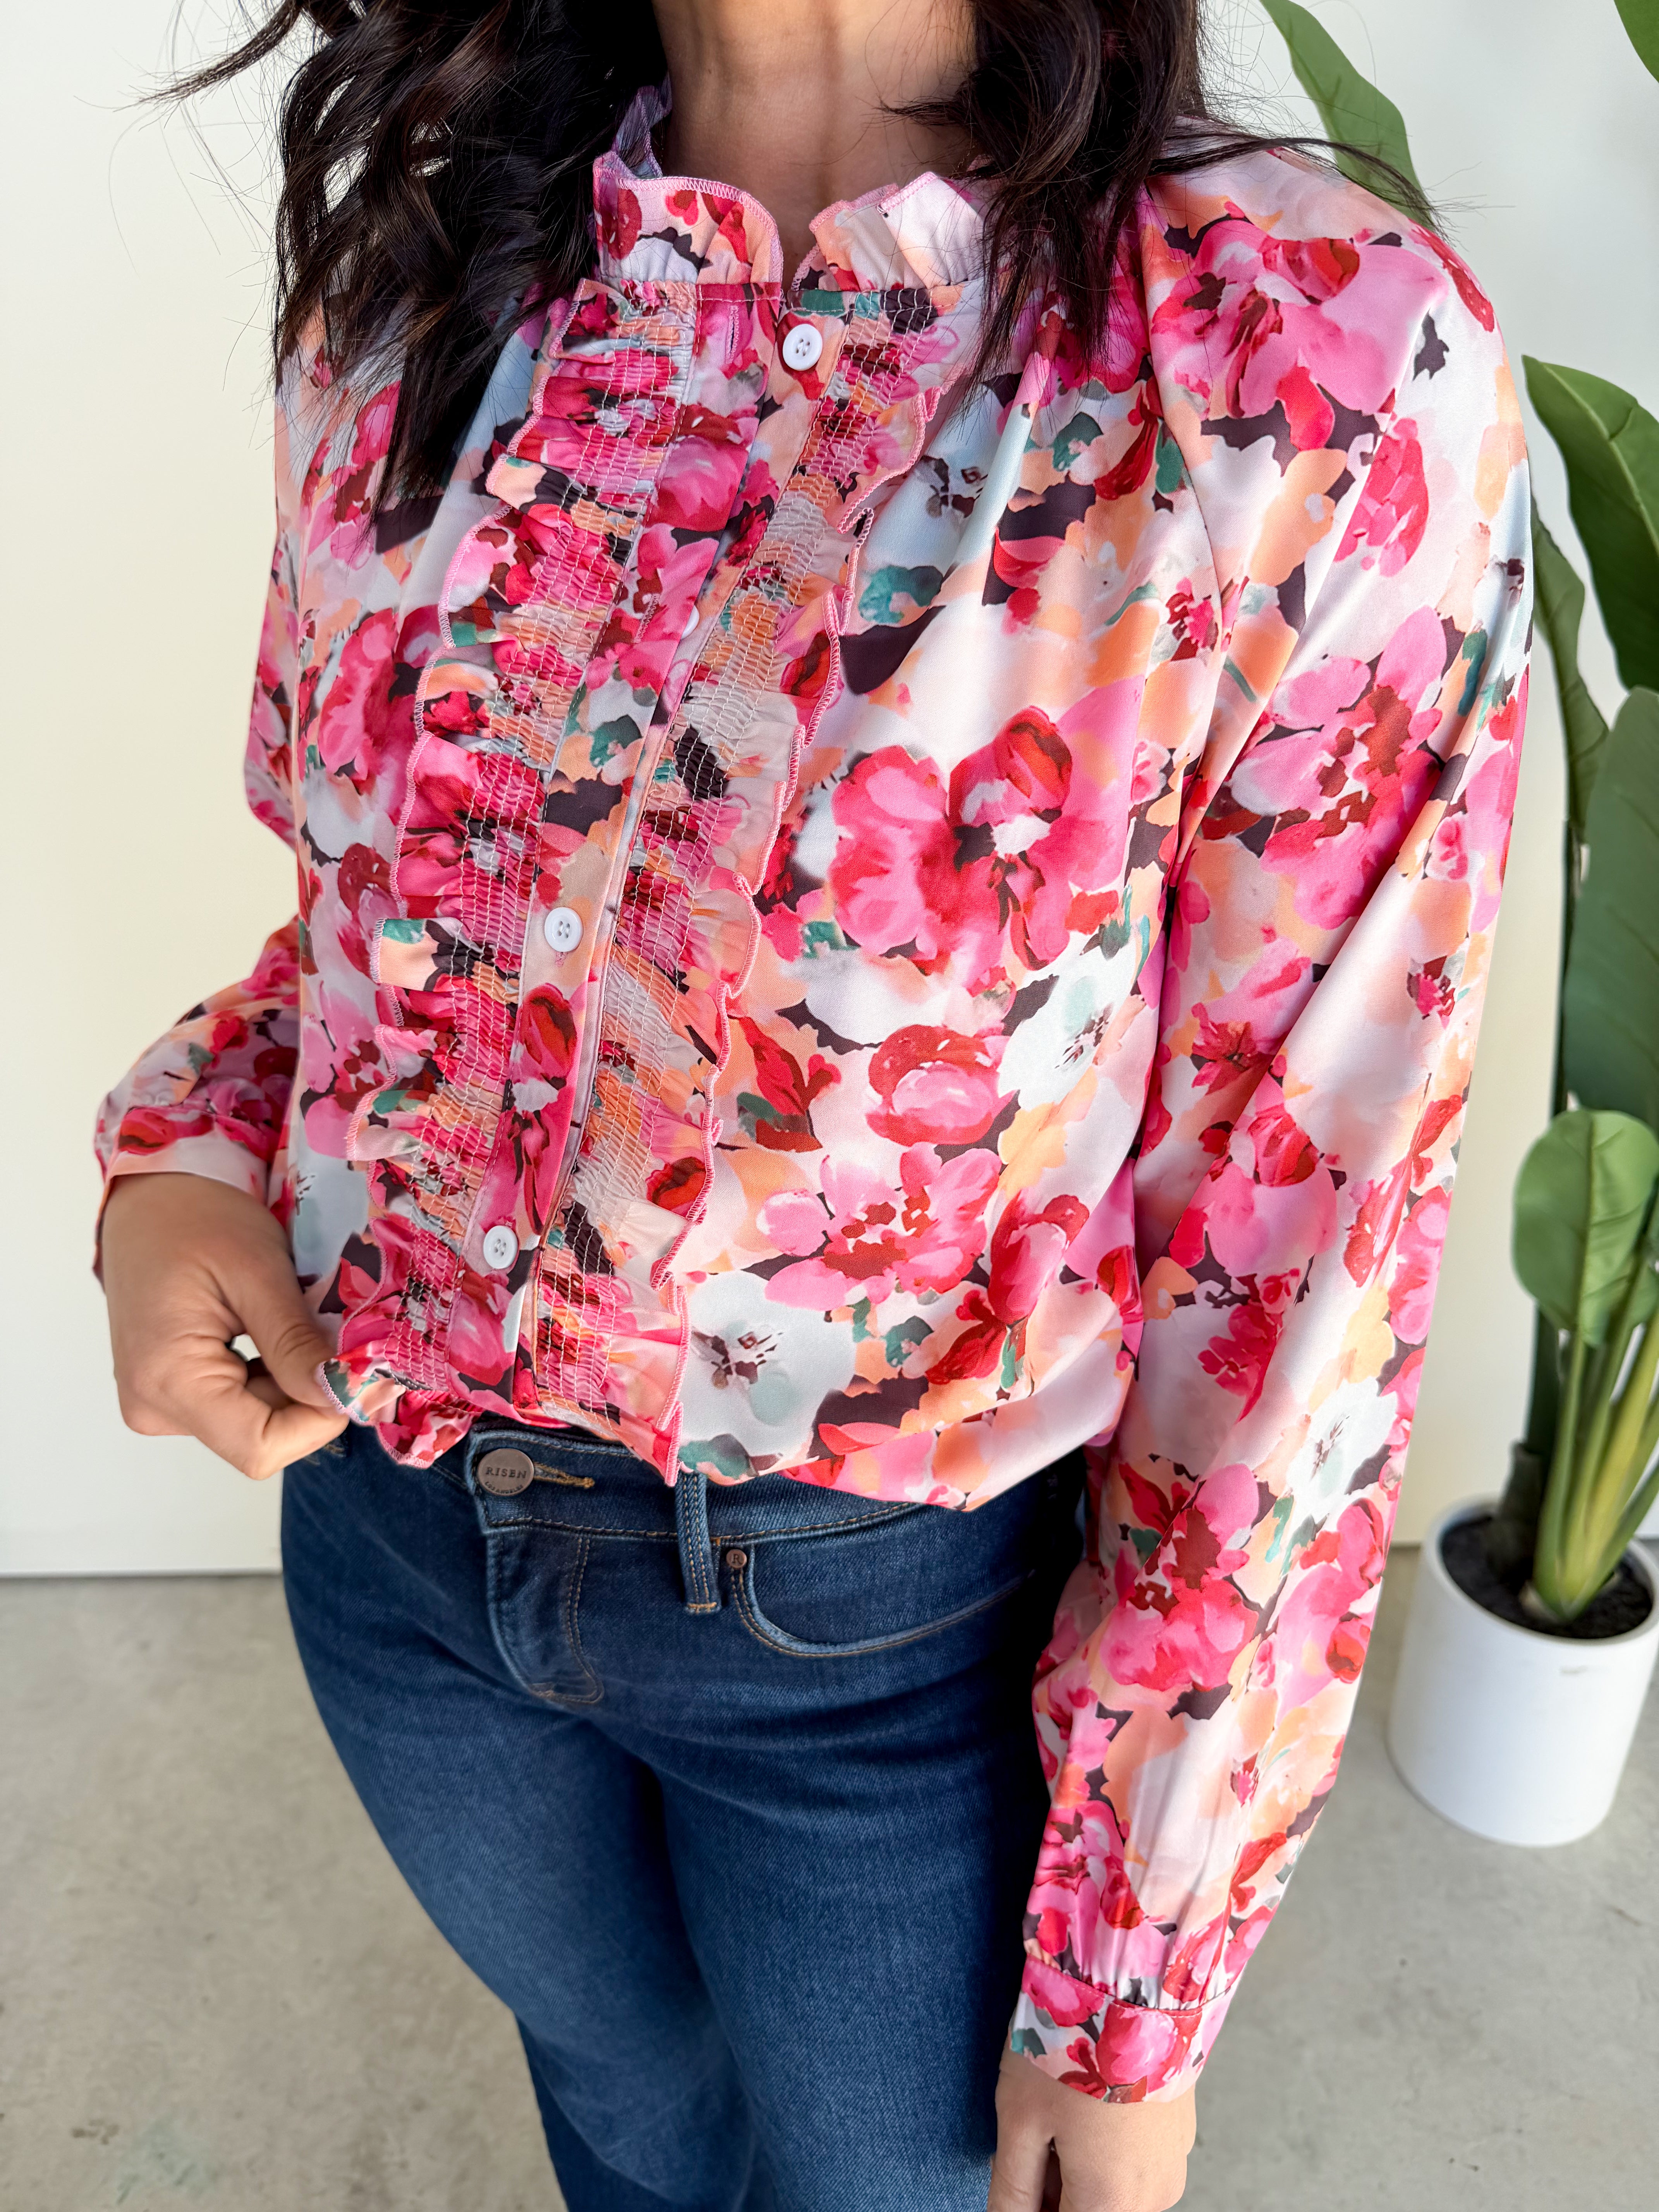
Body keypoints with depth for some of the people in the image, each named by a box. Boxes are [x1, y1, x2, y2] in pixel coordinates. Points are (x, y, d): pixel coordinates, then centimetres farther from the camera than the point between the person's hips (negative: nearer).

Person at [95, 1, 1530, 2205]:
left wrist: (1133, 1998, -8)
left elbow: (1294, 1265, -17)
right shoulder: (418, 287, -6)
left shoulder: (1337, 375, -23)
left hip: (882, 1617, -4)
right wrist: (186, 1155, -12)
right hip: (384, 1516, 5)